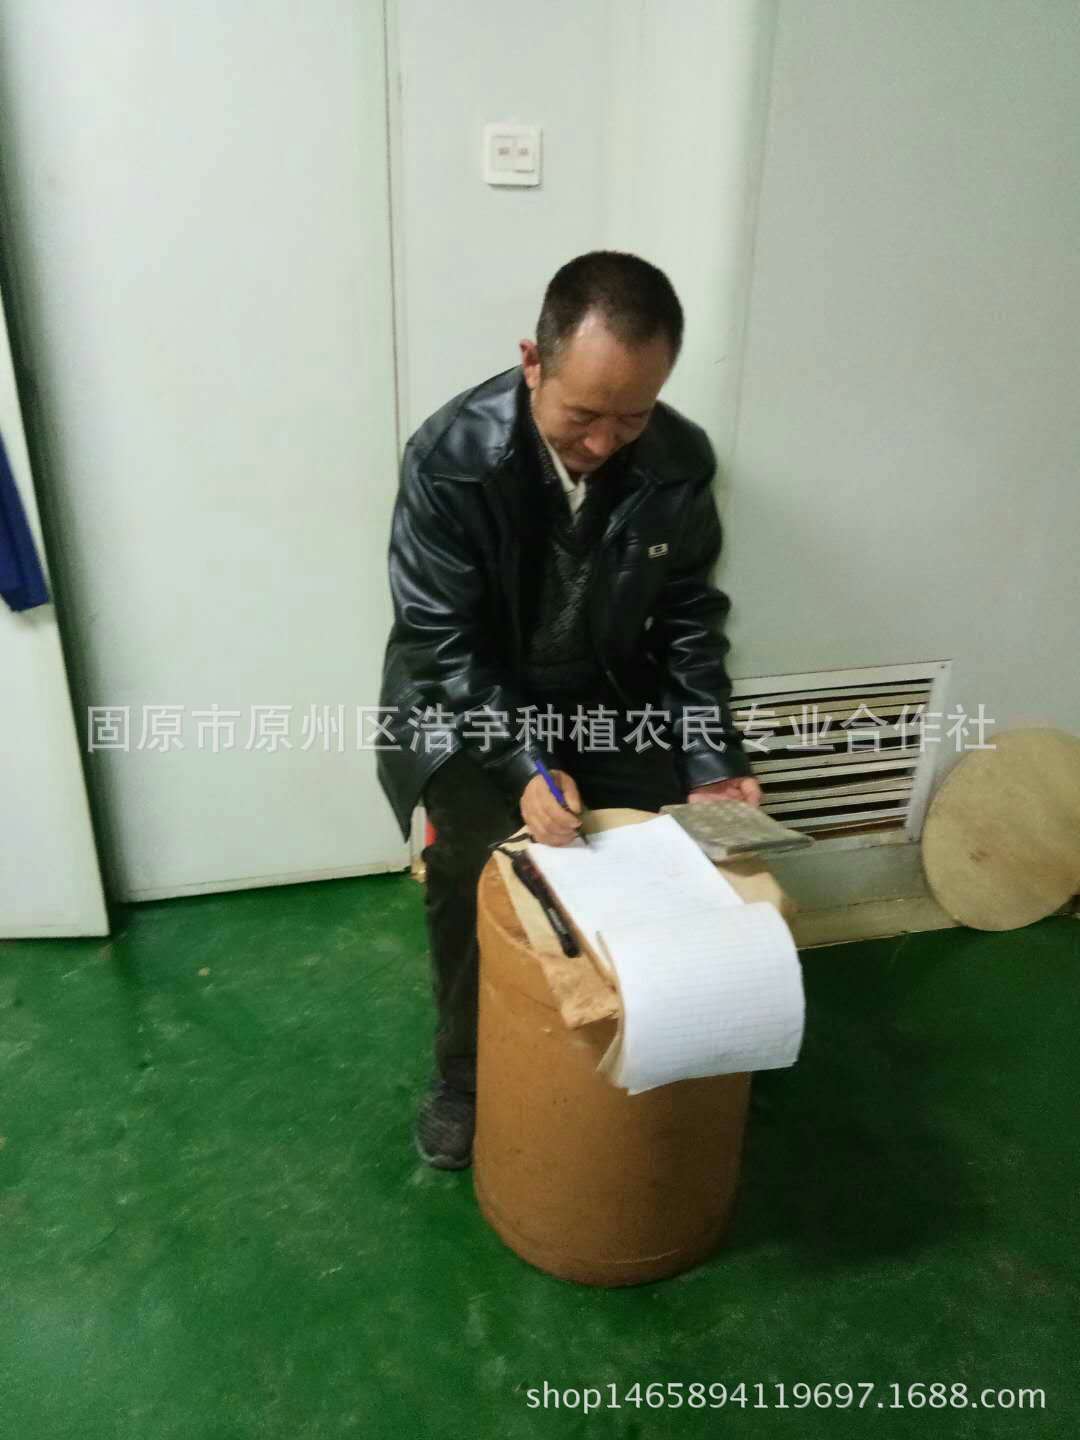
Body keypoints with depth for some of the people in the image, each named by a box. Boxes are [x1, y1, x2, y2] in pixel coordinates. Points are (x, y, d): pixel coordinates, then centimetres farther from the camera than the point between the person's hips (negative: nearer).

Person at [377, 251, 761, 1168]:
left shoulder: (682, 461, -13)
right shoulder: (450, 457, -23)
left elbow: (688, 621, -3)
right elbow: (442, 643, -20)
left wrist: (711, 759, -11)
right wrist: (524, 765, -30)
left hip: (606, 692, 3)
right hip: (467, 699, -2)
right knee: (472, 867, -14)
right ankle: (465, 1075, 14)